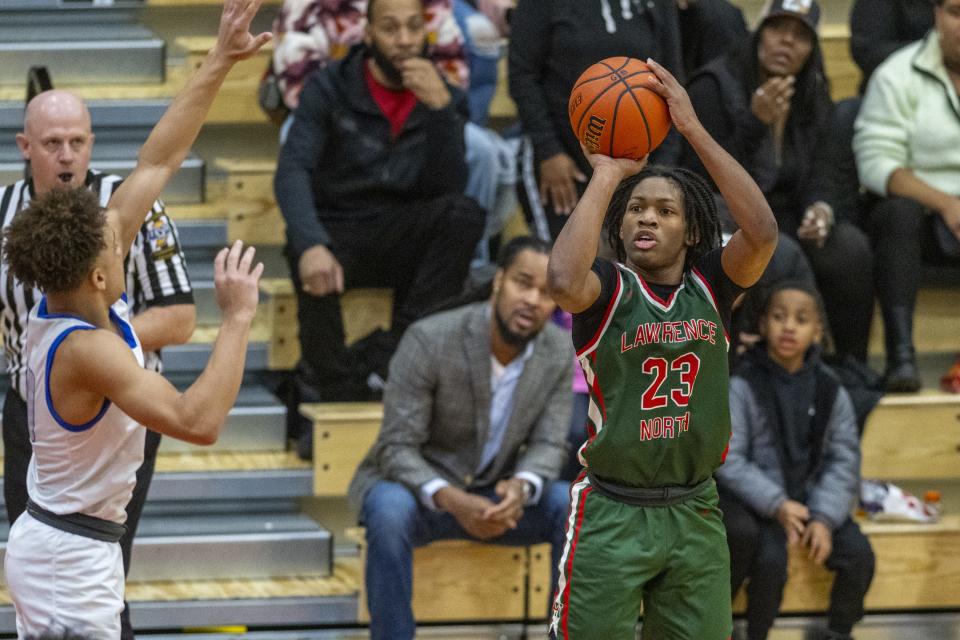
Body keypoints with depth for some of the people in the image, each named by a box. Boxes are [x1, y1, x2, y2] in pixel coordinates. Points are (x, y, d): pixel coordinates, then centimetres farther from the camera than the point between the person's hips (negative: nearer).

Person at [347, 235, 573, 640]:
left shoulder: (560, 352, -9)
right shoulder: (429, 339, -23)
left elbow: (549, 445, -6)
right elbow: (397, 448, -21)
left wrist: (522, 486, -32)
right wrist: (451, 499, -41)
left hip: (496, 494, 4)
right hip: (416, 485, -4)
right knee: (390, 512, -38)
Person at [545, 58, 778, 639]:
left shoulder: (710, 286, 2)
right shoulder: (609, 288, -6)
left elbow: (763, 233, -17)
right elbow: (563, 281, -31)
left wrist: (694, 131, -19)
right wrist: (607, 175, -21)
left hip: (696, 513, 3)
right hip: (612, 513, -3)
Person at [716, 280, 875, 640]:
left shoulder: (829, 390, 1)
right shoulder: (741, 385, -12)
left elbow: (844, 459, 1)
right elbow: (728, 460, -14)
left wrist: (824, 518, -14)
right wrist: (777, 505, -23)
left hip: (810, 495, 4)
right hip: (754, 500, -4)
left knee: (859, 553, -13)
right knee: (771, 559, -29)